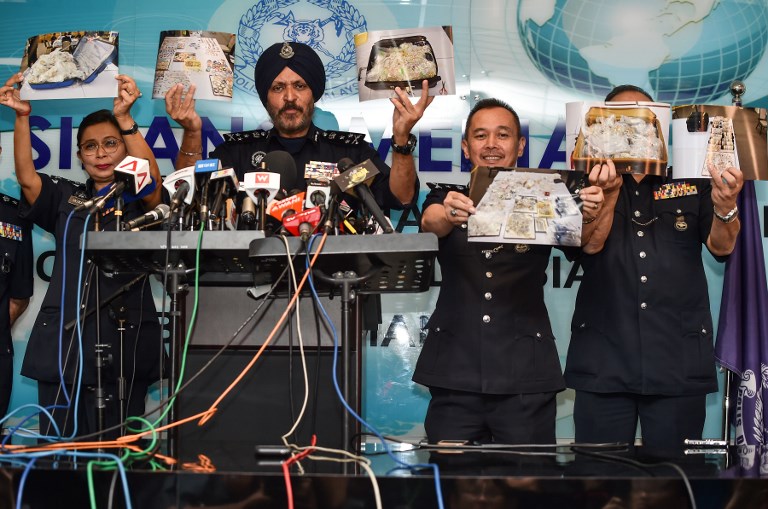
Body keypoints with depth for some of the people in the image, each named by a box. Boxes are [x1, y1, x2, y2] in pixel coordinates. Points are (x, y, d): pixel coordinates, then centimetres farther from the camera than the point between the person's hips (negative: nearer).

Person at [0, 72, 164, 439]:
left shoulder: (139, 201, 8)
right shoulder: (66, 198, 17)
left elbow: (151, 180, -13)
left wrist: (124, 118, -21)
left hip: (124, 344, -2)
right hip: (63, 341, 2)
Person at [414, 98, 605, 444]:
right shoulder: (448, 198, 8)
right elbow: (430, 222, -13)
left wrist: (587, 216, -33)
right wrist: (447, 215, -38)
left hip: (525, 376, 0)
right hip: (455, 373, 1)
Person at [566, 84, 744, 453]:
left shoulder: (692, 182, 10)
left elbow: (721, 247, 0)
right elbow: (591, 244, -5)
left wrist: (725, 206, -21)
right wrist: (611, 191, -21)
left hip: (680, 363, 1)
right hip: (604, 363, 0)